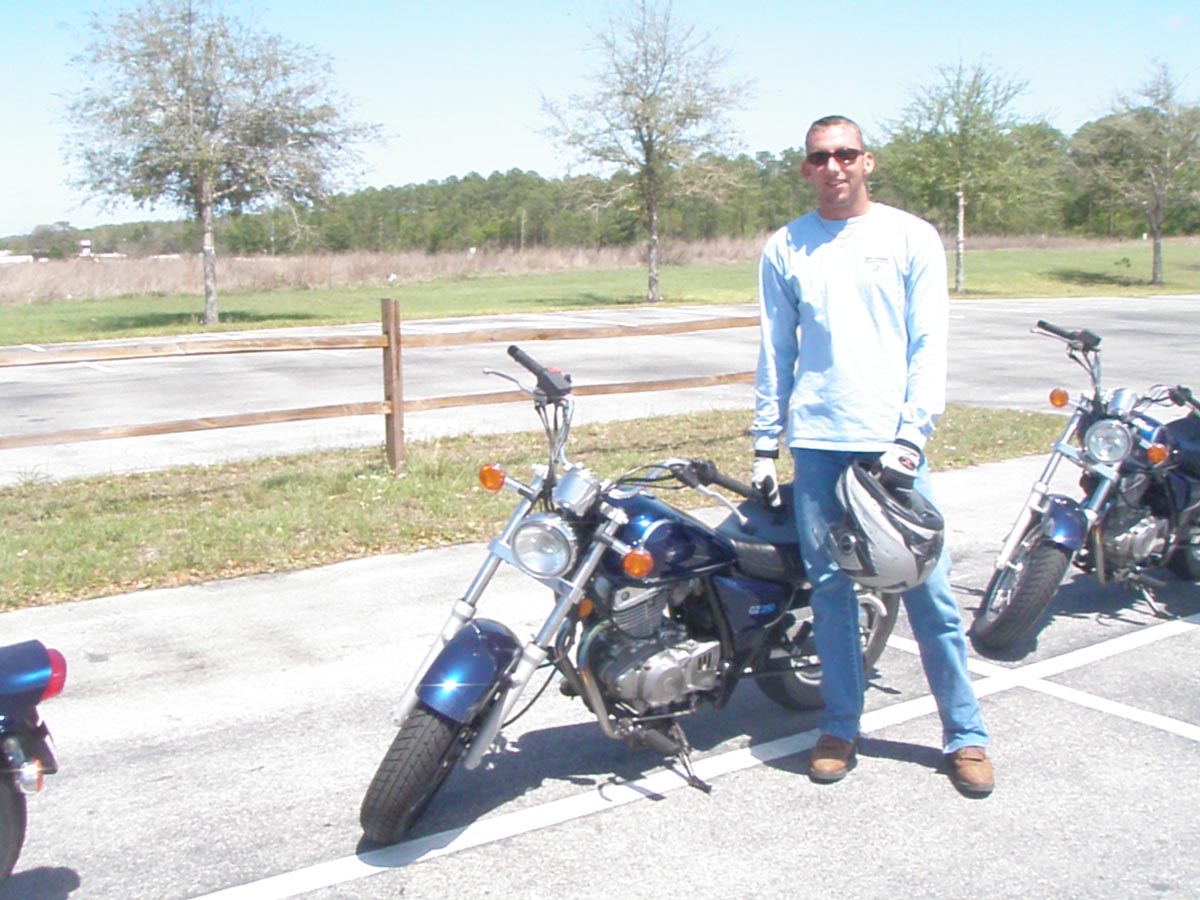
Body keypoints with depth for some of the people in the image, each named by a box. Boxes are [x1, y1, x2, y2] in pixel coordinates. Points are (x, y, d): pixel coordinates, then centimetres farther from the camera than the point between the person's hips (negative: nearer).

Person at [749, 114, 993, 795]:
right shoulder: (785, 248, 10)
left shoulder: (911, 237, 4)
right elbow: (776, 351, 12)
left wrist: (909, 437, -11)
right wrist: (766, 445, 8)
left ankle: (966, 734, 13)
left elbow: (929, 345, -1)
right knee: (830, 587, 6)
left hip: (892, 442, -2)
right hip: (817, 441, 2)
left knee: (929, 591, 0)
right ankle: (840, 728, 20)